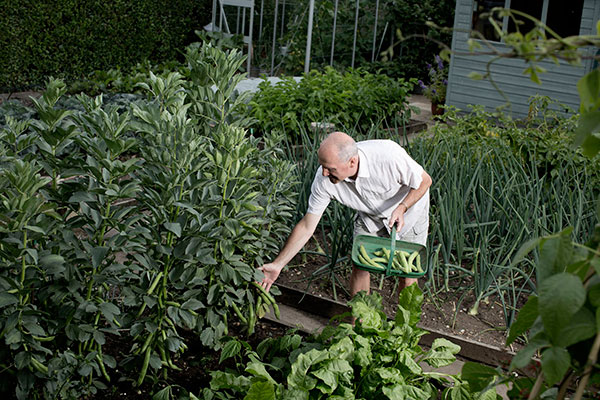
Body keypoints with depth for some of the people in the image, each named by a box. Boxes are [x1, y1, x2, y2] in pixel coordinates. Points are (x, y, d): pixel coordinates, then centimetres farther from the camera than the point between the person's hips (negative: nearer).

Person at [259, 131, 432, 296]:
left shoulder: (389, 156, -40)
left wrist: (402, 208, -34)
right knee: (359, 266, -3)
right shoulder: (323, 180, -29)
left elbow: (425, 181, -20)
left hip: (409, 207, -2)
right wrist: (277, 265, -19)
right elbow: (306, 227, -18)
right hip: (370, 215, 3)